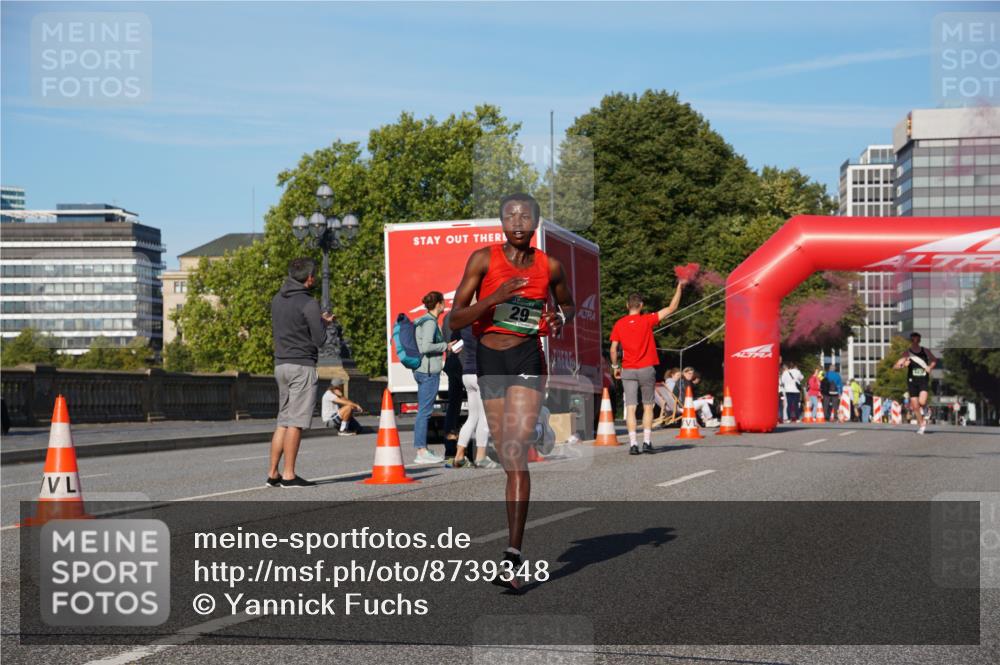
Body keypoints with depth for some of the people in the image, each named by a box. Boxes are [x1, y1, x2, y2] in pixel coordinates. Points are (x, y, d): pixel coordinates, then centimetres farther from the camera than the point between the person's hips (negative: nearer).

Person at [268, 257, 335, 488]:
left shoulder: (277, 300, 12)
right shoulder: (308, 303, -12)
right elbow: (319, 339, -12)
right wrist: (324, 322, 10)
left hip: (281, 364, 8)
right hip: (302, 366, -8)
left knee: (283, 421, 13)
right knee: (296, 422, -5)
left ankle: (273, 473, 12)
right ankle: (288, 475, -4)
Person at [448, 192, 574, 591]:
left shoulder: (550, 267, 1)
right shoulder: (483, 260, -4)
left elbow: (568, 304, 22)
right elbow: (455, 319, -7)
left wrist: (560, 319, -2)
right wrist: (496, 297, -22)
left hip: (528, 360, -2)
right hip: (489, 359, 2)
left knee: (516, 454, -17)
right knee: (507, 458, 10)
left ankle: (512, 558, -22)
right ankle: (515, 541, 30)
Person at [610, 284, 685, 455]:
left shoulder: (619, 324, 1)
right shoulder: (647, 320, -4)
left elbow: (613, 349, 0)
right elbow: (671, 308, -3)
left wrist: (615, 367, 13)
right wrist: (679, 288, 5)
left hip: (628, 371, 1)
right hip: (646, 370, -1)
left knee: (630, 408, 0)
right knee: (648, 407, 8)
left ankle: (633, 444, -8)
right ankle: (647, 442, 3)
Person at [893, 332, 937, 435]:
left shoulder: (925, 351, 3)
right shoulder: (907, 353, -1)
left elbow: (934, 360, 20)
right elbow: (896, 366, -6)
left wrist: (930, 367, 0)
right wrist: (903, 364, -27)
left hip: (923, 380, 0)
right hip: (912, 381, 0)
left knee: (922, 402, -21)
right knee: (915, 406, 2)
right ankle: (921, 424, 21)